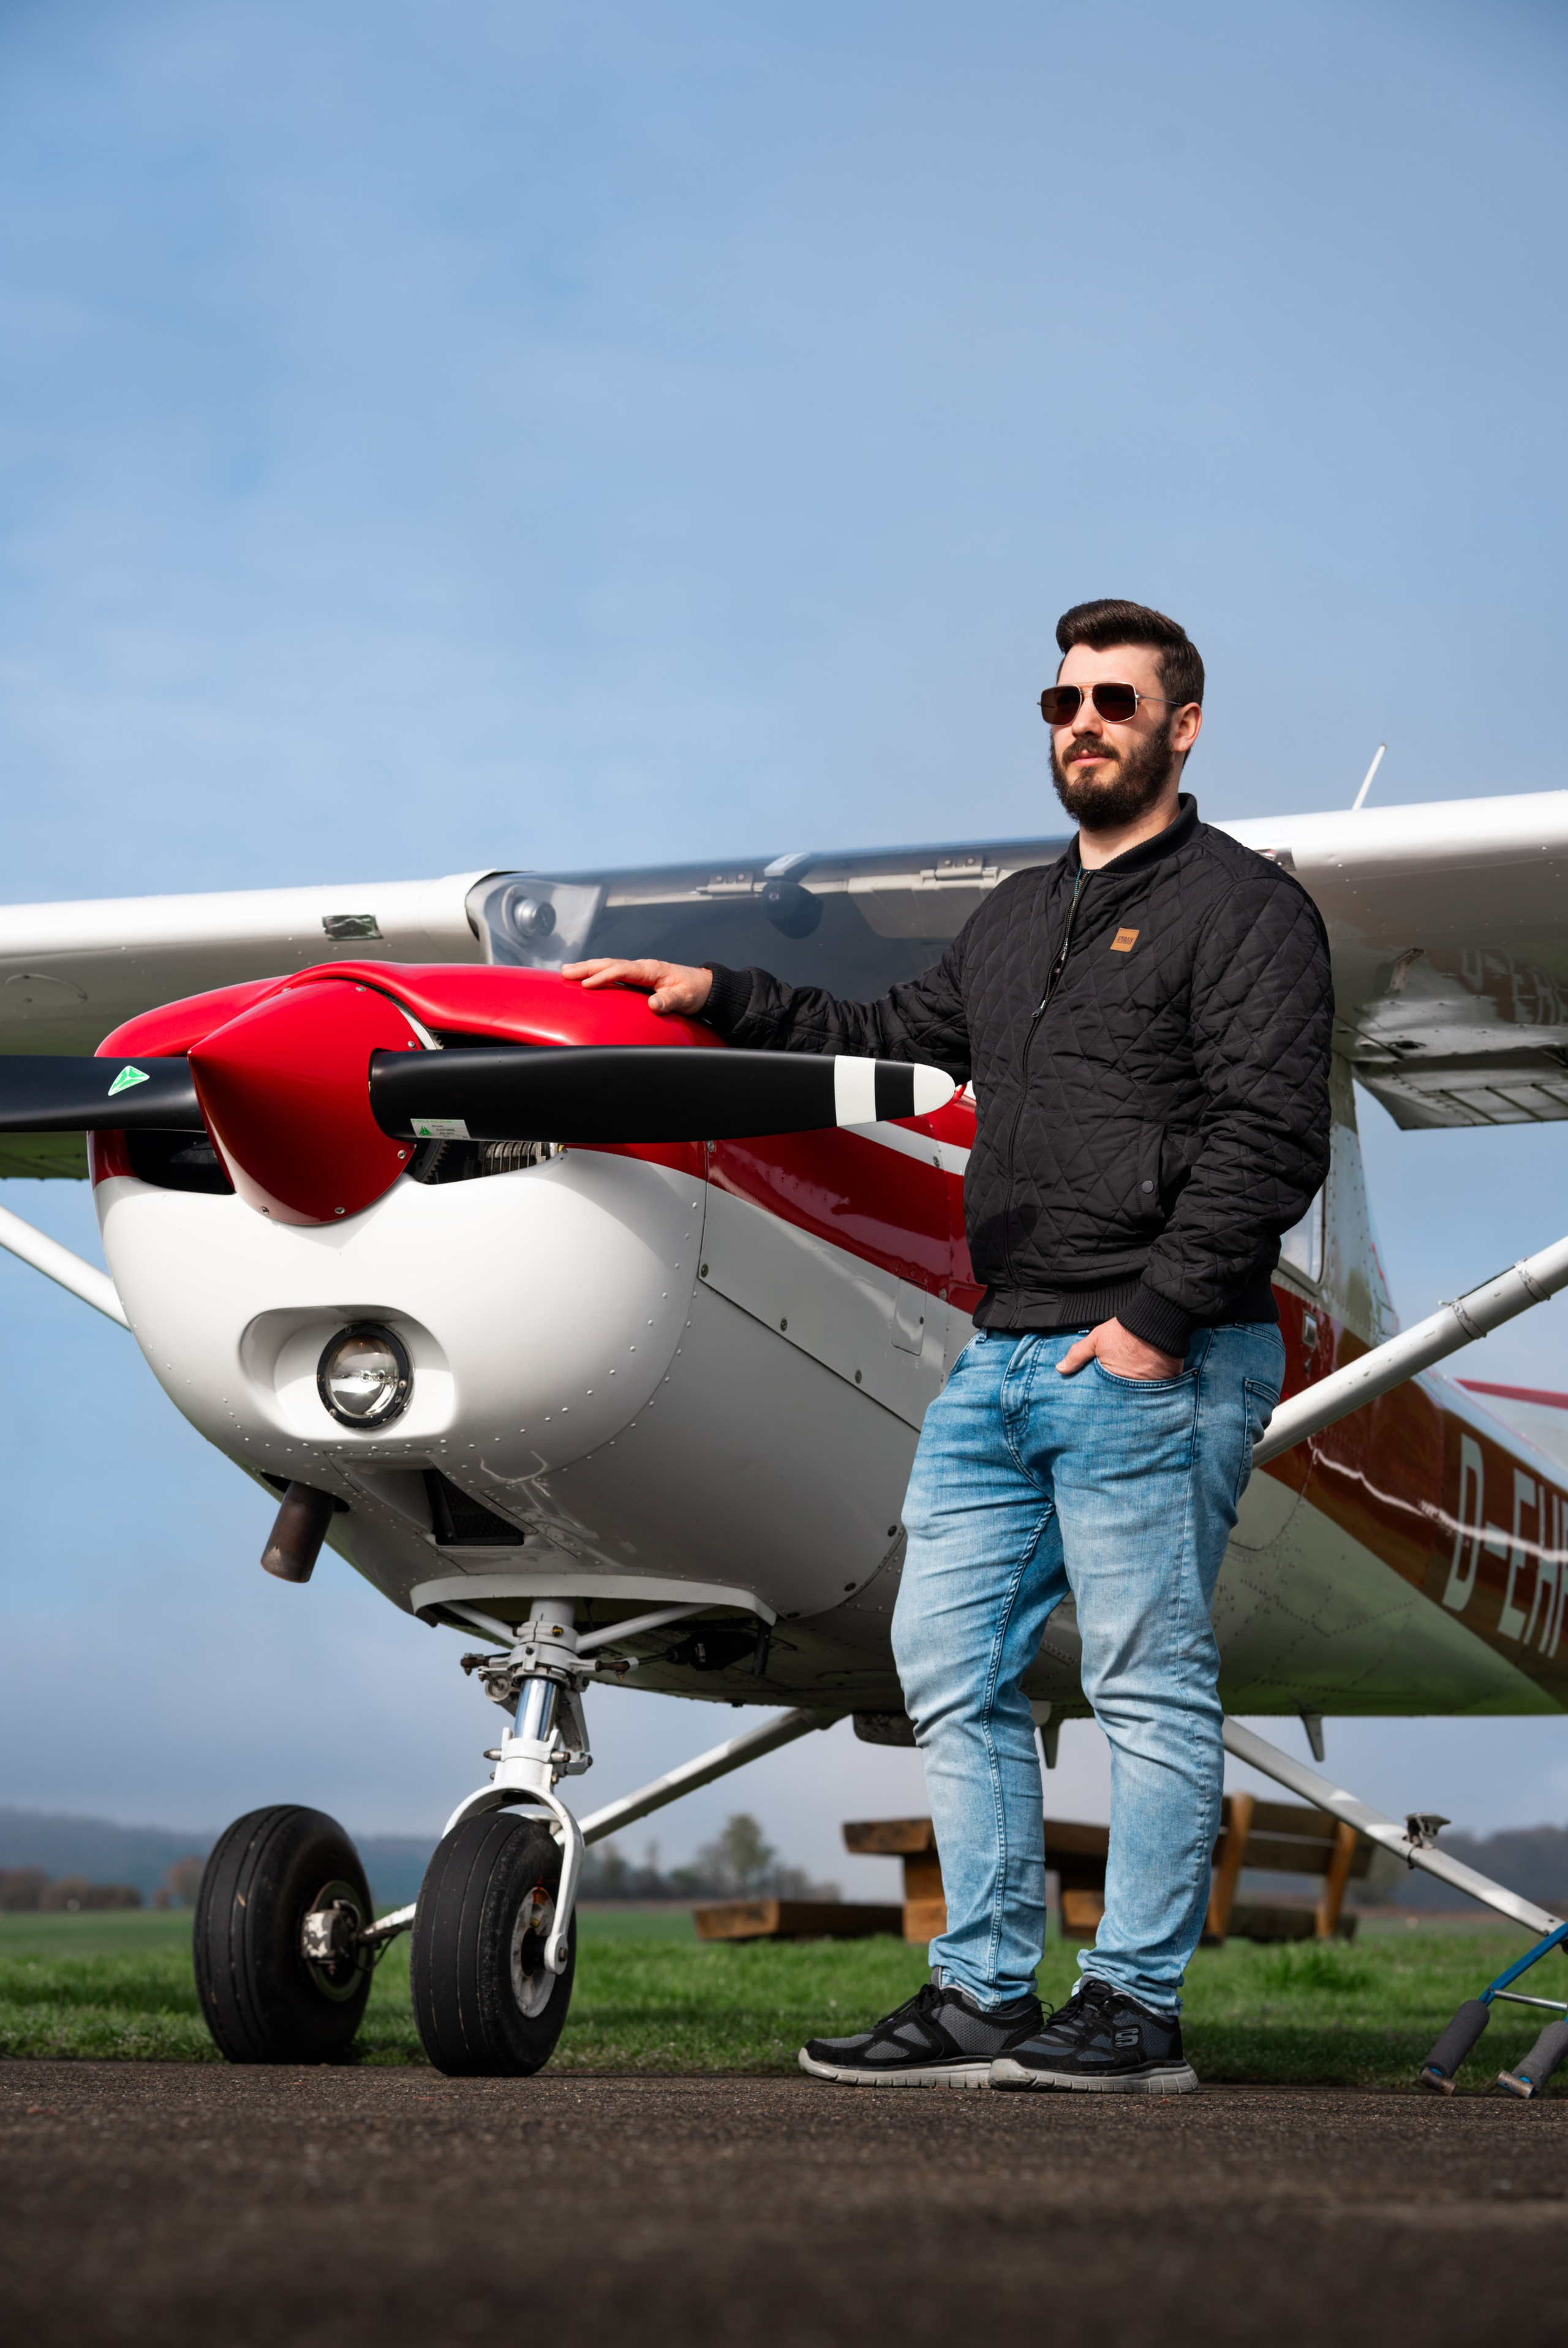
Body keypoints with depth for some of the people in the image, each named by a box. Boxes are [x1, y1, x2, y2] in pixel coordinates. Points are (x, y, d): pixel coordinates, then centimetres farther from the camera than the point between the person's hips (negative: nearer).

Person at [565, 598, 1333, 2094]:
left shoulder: (1242, 909, -3)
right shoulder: (1013, 921, 22)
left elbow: (1269, 1138, -12)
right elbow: (890, 1045, 32)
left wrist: (1160, 1315, -18)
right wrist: (720, 1001, 25)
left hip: (1155, 1365, -8)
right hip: (1002, 1356, 8)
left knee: (1150, 1683, -4)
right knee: (951, 1665, 6)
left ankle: (1137, 2009, 3)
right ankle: (982, 1998, 12)